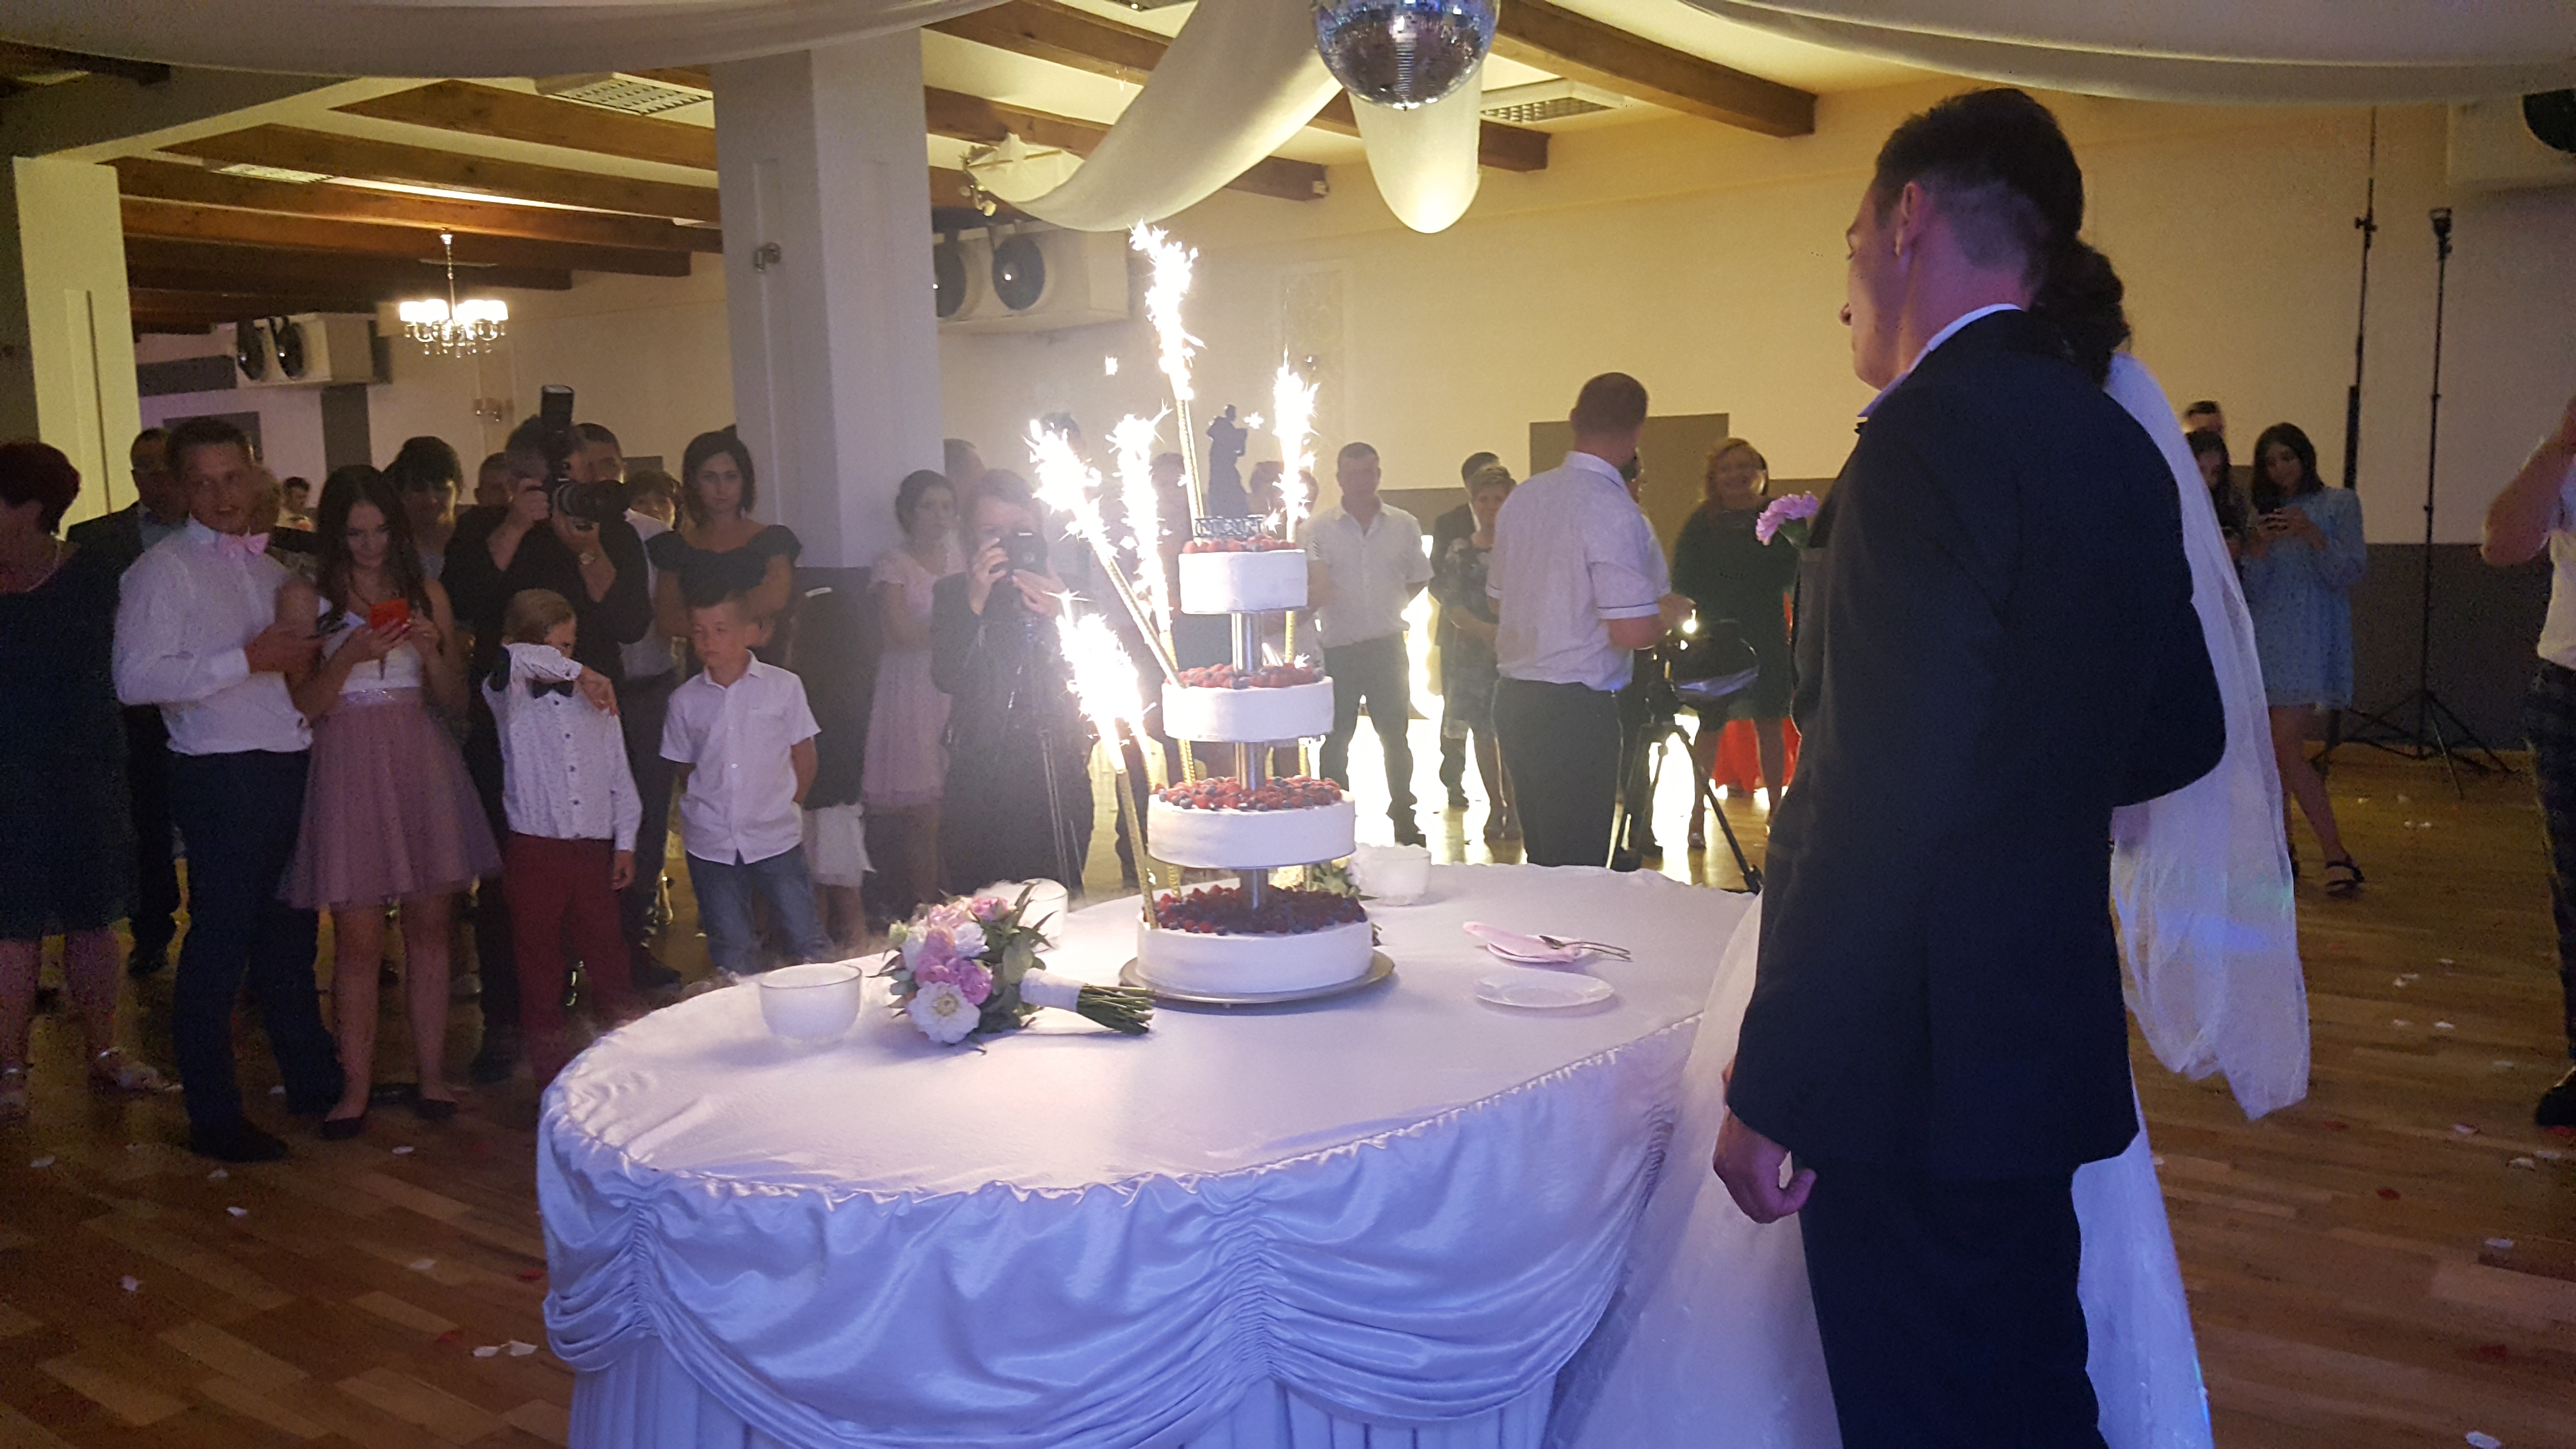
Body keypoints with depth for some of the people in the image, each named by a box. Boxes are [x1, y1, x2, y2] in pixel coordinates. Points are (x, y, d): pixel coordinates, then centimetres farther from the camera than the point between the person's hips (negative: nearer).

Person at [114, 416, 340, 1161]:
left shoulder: (272, 566, 16)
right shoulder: (164, 570, -6)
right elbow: (135, 679, -18)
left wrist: (311, 655, 7)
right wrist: (250, 659, -21)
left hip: (293, 766, 7)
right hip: (222, 778, -7)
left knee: (290, 933, 17)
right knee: (220, 943, -1)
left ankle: (313, 1078, 29)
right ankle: (214, 1118, 10)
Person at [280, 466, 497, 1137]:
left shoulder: (426, 594, 11)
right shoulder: (305, 598, 2)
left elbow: (456, 700, 11)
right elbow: (302, 705, -2)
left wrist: (431, 649, -7)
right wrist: (349, 656, -17)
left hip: (423, 765, 2)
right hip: (349, 772, -2)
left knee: (429, 929, 4)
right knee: (358, 939, -2)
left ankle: (431, 1075, 13)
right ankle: (356, 1085, 9)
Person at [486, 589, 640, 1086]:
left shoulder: (596, 702, 9)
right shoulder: (510, 700, 1)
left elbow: (619, 775, 11)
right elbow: (516, 660, -23)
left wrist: (625, 841, 8)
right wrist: (578, 673, -20)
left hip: (594, 849, 2)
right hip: (535, 852, -2)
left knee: (607, 956, 8)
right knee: (540, 968, 7)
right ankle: (554, 1077, 18)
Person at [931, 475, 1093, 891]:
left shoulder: (1064, 589, 3)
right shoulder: (953, 593, 6)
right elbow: (947, 679, -7)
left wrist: (1062, 618, -20)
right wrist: (975, 603, -16)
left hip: (1058, 776, 0)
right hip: (979, 780, 0)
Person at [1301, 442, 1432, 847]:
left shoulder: (1404, 525, 5)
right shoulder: (1316, 530, -1)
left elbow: (1418, 579, 16)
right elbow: (1307, 594, -3)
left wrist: (1392, 607, 6)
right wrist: (1317, 593, -22)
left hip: (1387, 646, 1)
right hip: (1338, 648, -1)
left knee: (1396, 736, 9)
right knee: (1337, 740, 5)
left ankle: (1404, 818, 20)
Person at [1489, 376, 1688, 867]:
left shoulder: (1522, 497, 8)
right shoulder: (1614, 510, -16)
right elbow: (1633, 632, -20)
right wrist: (1671, 612, 1)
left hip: (1512, 697, 8)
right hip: (1575, 709, -8)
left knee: (1544, 863, 18)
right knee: (1578, 869, 0)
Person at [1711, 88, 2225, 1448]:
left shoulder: (1937, 431, -18)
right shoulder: (2114, 443, 9)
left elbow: (1878, 807, -24)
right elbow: (2180, 732, 18)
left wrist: (1768, 1092, -19)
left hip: (1921, 1065, -9)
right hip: (2047, 1029, 9)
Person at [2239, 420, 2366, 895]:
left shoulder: (2339, 503, 5)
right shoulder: (2262, 513, 16)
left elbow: (2350, 574, -5)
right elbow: (2250, 591, 9)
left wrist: (2313, 535, -19)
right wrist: (2259, 548, -9)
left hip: (2310, 642, -5)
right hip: (2265, 639, 5)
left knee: (2286, 748, -17)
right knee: (2265, 751, 3)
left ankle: (2337, 856, -13)